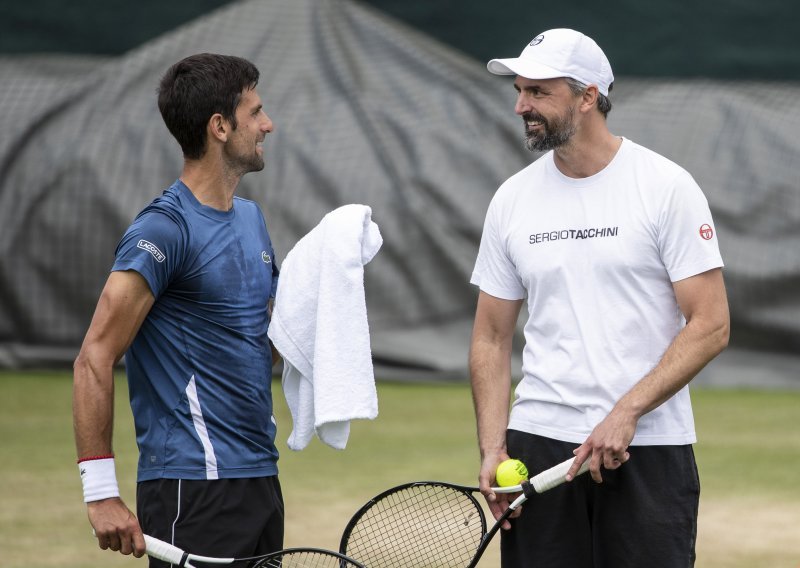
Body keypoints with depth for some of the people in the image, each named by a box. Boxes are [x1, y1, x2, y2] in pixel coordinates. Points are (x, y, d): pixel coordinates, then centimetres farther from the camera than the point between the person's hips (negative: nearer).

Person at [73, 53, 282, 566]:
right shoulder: (165, 230, -13)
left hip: (260, 480, 9)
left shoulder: (251, 217, 15)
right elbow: (95, 359, -17)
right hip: (194, 486, -9)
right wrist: (101, 493, -22)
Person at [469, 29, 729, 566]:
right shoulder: (512, 199, 8)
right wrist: (492, 447, -1)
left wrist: (626, 413, -16)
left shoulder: (668, 188, -5)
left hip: (650, 448, -3)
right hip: (538, 447, 3)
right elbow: (492, 337, 12)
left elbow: (710, 326, -8)